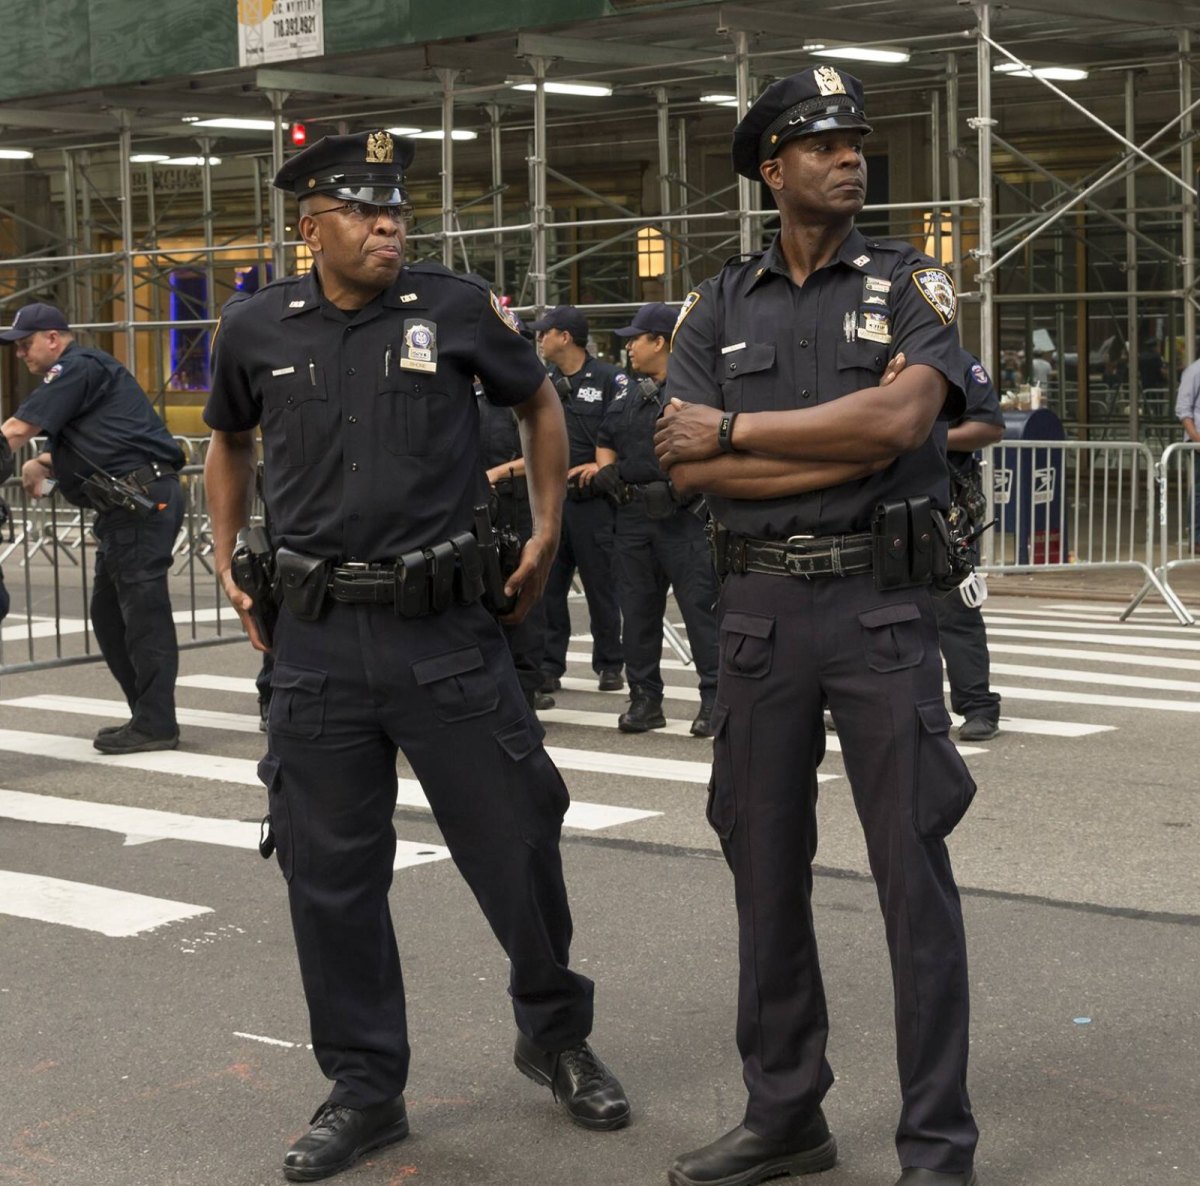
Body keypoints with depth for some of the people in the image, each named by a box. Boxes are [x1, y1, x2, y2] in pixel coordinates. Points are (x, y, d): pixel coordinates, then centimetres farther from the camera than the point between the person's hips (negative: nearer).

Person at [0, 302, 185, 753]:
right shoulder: (80, 374, 24)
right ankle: (148, 716, 15)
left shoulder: (78, 367, -8)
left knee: (143, 610, -9)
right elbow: (84, 446, 27)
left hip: (142, 499, -11)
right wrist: (42, 463, 9)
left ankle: (155, 724, -8)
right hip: (128, 505, 11)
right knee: (109, 614, 12)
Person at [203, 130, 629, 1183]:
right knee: (330, 870, 6)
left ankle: (556, 1036, 28)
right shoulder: (257, 329, 4)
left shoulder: (457, 309, -2)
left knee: (516, 841, 4)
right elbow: (230, 441, 23)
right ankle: (364, 1088, 21)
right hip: (318, 639, 2)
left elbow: (539, 403, 15)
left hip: (445, 629, -1)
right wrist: (229, 562, 14)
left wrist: (547, 532, 9)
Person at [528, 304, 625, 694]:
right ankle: (548, 666, 10)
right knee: (546, 586, 4)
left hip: (591, 498, -5)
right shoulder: (542, 382, 13)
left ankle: (610, 665, 13)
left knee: (600, 585, 3)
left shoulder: (608, 379, -4)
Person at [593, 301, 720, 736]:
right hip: (634, 516, 7)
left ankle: (714, 700, -1)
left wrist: (677, 489, -18)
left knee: (700, 606, -6)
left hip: (684, 516, -7)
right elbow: (605, 441, 29)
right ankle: (645, 699, 18)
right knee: (637, 609, 9)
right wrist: (606, 469, 8)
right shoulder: (629, 395, 17)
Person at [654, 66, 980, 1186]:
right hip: (758, 608, 3)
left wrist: (735, 430, -10)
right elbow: (687, 469, -5)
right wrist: (849, 450, -12)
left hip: (880, 602, -3)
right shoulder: (716, 309, 8)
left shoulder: (910, 285, 2)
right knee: (767, 867, 10)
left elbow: (900, 417, -17)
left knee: (913, 870, -3)